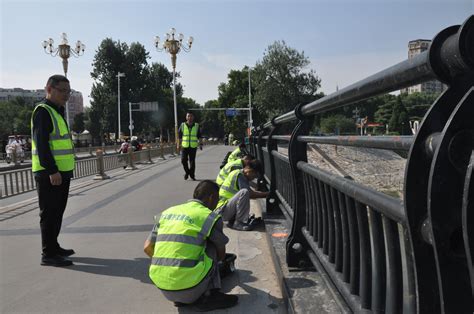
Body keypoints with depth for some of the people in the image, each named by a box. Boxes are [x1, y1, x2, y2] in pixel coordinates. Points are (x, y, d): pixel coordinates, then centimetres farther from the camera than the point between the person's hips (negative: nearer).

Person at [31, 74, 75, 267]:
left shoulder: (57, 112, 20)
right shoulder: (43, 111, -11)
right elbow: (41, 144, -20)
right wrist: (52, 170, -25)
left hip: (60, 172, 10)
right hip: (49, 173, -10)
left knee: (57, 212, 16)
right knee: (49, 213, -4)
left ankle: (53, 247, 27)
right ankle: (48, 255, 3)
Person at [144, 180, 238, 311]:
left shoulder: (167, 212, 13)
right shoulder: (210, 217, -2)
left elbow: (147, 248, 14)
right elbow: (221, 255, 13)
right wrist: (213, 261, 36)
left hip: (163, 289, 6)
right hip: (189, 286, -6)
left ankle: (180, 298, 16)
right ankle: (209, 295, 10)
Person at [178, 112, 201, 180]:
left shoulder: (197, 126, 7)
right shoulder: (182, 125, 4)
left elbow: (199, 136, 13)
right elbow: (179, 136, 7)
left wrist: (200, 143, 5)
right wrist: (178, 144, 3)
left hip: (193, 147, 0)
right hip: (184, 146, 0)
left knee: (192, 161, 0)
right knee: (183, 160, -5)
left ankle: (192, 175, 12)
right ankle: (187, 172, 19)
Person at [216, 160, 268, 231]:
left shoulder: (240, 174, 15)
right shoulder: (239, 175, -14)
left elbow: (251, 191, 20)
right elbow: (251, 194, -19)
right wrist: (266, 194, -9)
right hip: (222, 210, -10)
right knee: (244, 192, -29)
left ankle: (232, 220, 9)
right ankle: (238, 223, -18)